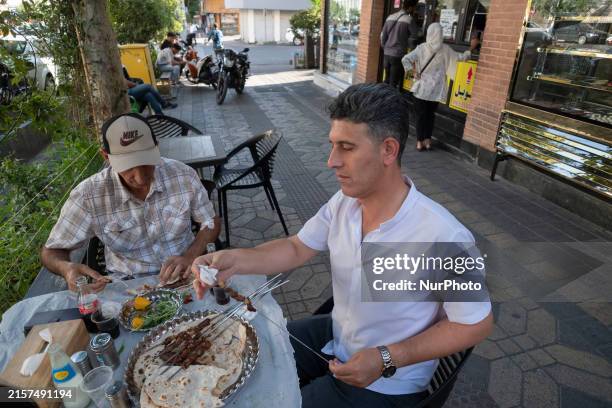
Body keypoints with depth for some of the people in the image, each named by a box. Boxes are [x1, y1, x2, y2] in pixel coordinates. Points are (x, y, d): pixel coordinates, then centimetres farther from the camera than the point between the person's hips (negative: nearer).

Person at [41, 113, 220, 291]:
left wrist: (189, 257, -18)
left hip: (185, 276, 1)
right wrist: (66, 268, -26)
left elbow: (211, 223, 1)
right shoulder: (88, 195, -15)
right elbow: (52, 251, -2)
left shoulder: (184, 175, -12)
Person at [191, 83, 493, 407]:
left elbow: (476, 324, -18)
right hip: (334, 334, 5)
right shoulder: (343, 201, -12)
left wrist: (387, 359, -23)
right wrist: (235, 260, -18)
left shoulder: (443, 237, -31)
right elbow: (297, 248, -1)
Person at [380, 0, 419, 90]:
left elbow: (383, 35, 11)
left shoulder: (390, 17, 8)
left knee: (386, 80, 16)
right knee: (394, 82, 0)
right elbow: (413, 37, -6)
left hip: (387, 54, 6)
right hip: (398, 55, -6)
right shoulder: (409, 19, -9)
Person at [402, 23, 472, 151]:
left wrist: (415, 72, -4)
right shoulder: (445, 49, -2)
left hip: (422, 87, -2)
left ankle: (420, 142, 6)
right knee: (430, 114, 14)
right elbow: (459, 57, 11)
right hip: (436, 89, 2)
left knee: (420, 115, 6)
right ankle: (427, 140, 17)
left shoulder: (422, 48, -6)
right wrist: (469, 52, 30)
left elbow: (405, 59, -13)